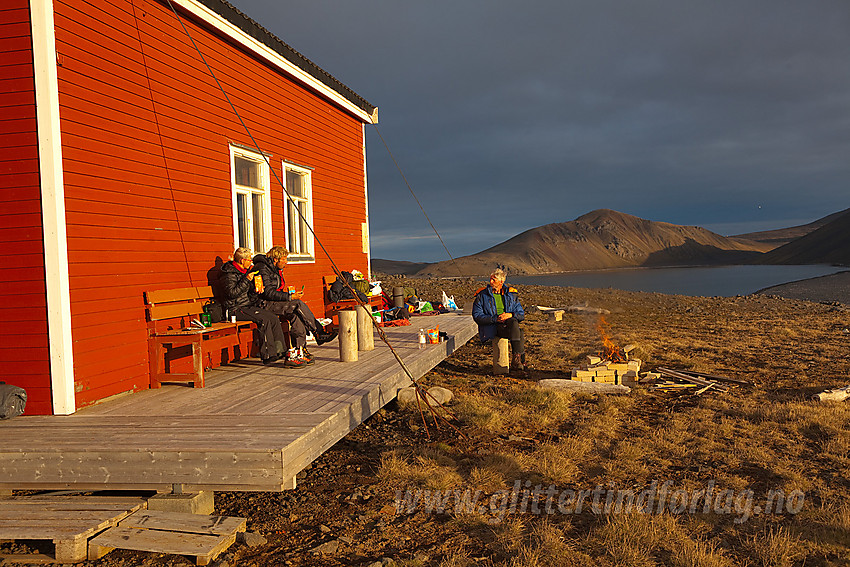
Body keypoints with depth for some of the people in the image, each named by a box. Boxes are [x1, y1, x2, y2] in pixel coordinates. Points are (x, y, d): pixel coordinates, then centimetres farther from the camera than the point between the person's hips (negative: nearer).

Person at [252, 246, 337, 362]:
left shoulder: (276, 269, 17)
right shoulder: (263, 268, -14)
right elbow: (268, 293, -22)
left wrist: (290, 294, 3)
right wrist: (290, 297, -22)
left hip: (275, 302, 9)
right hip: (264, 304, -9)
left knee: (295, 315, -19)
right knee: (298, 304, -23)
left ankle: (300, 350, -22)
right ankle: (319, 333, -16)